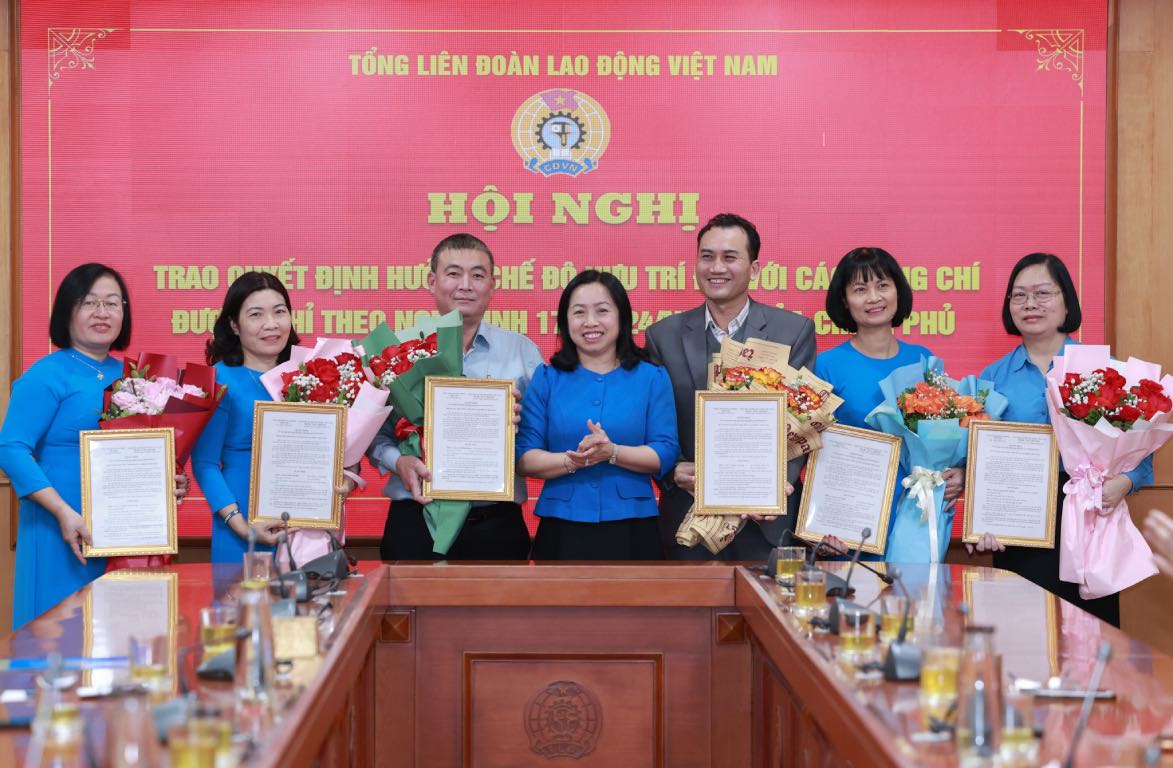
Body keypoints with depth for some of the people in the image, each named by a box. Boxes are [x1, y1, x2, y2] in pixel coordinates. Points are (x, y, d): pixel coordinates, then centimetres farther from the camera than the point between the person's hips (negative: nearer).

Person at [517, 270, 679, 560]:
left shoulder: (652, 377, 4)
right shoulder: (546, 378, 6)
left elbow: (666, 454, -4)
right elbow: (524, 458, -1)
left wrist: (612, 453, -20)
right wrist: (572, 461, -20)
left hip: (631, 532, 0)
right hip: (562, 532, 0)